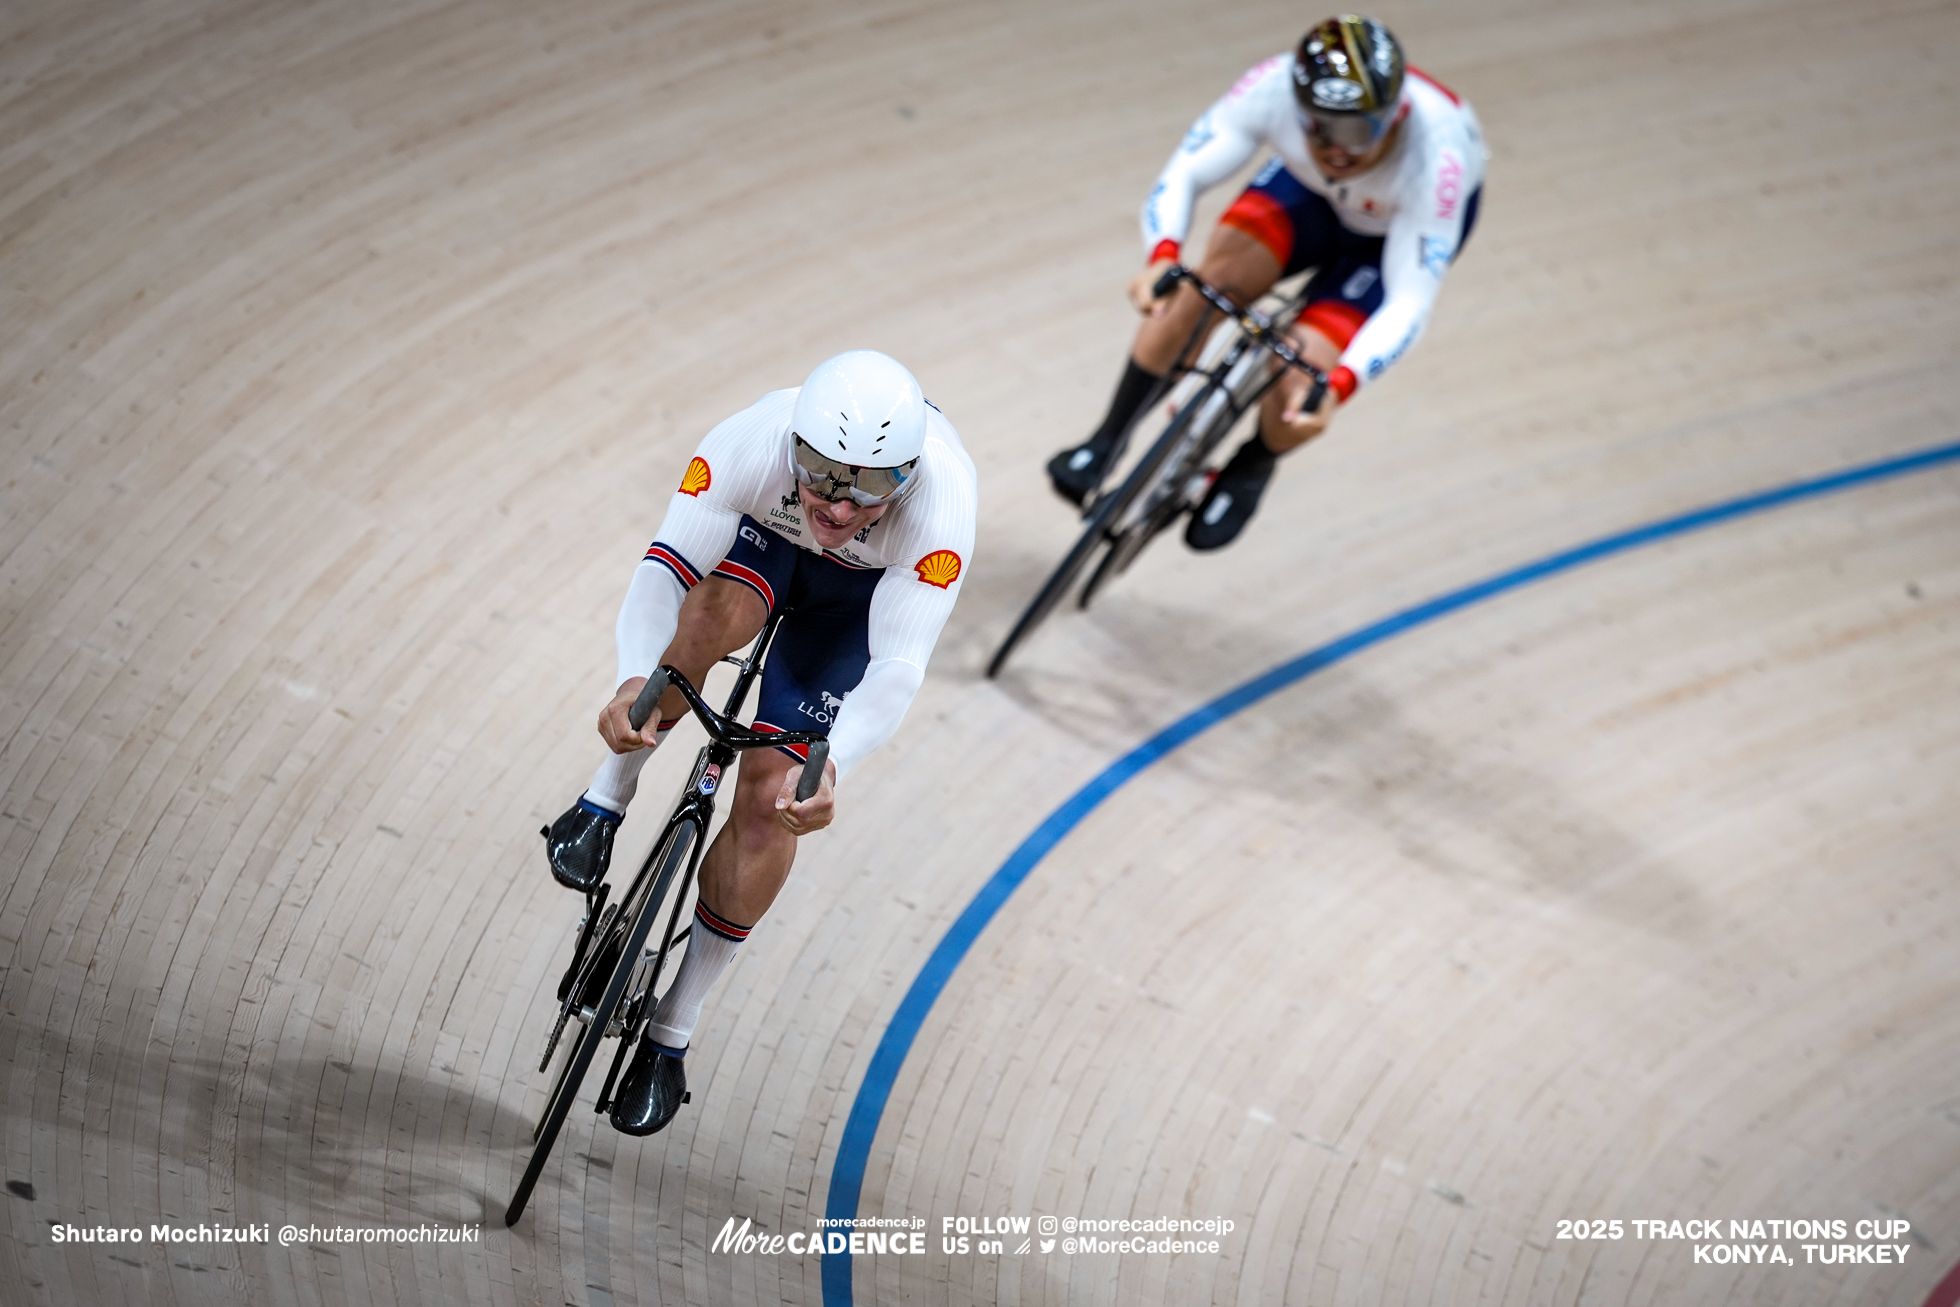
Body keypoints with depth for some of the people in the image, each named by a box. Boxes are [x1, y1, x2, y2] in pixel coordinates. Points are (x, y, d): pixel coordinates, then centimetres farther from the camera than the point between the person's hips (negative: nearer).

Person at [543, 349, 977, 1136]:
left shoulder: (940, 508, -43)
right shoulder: (751, 445, -40)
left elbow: (896, 670, -45)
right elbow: (664, 573, -41)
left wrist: (830, 768, -63)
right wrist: (635, 683, -60)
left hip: (863, 591, -1)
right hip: (761, 536, 1)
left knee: (770, 805, -9)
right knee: (715, 612, -37)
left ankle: (670, 1037, 7)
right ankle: (605, 804, -15)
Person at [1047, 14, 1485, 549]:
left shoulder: (1434, 156, -42)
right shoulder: (1275, 88, -36)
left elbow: (1409, 303, -39)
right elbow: (1184, 173, -30)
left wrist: (1337, 387, -55)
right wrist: (1163, 256, -51)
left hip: (1403, 222, -3)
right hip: (1311, 192, 3)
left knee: (1298, 385, -19)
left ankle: (1250, 470, 17)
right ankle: (1105, 442, -4)